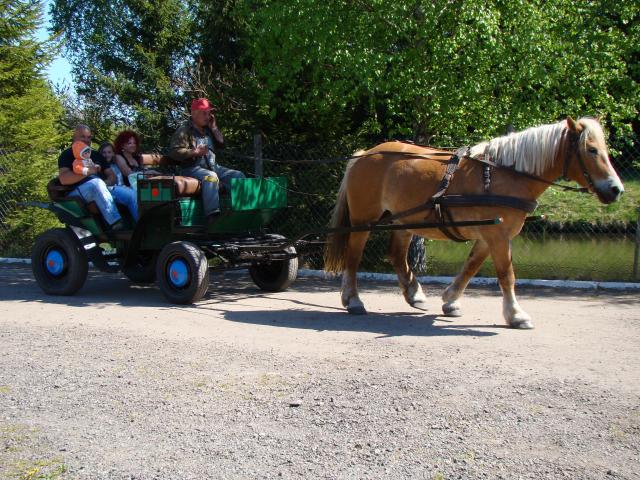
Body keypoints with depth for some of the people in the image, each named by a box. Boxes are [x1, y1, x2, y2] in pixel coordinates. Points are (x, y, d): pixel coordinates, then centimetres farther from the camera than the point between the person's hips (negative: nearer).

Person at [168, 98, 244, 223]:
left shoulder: (208, 129, 20)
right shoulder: (184, 130, -4)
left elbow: (221, 144, 21)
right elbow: (174, 152, -13)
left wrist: (214, 128, 8)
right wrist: (195, 152, -23)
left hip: (212, 166, 8)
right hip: (192, 169, -8)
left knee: (238, 175, -3)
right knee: (210, 176, -39)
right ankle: (212, 215, -48)